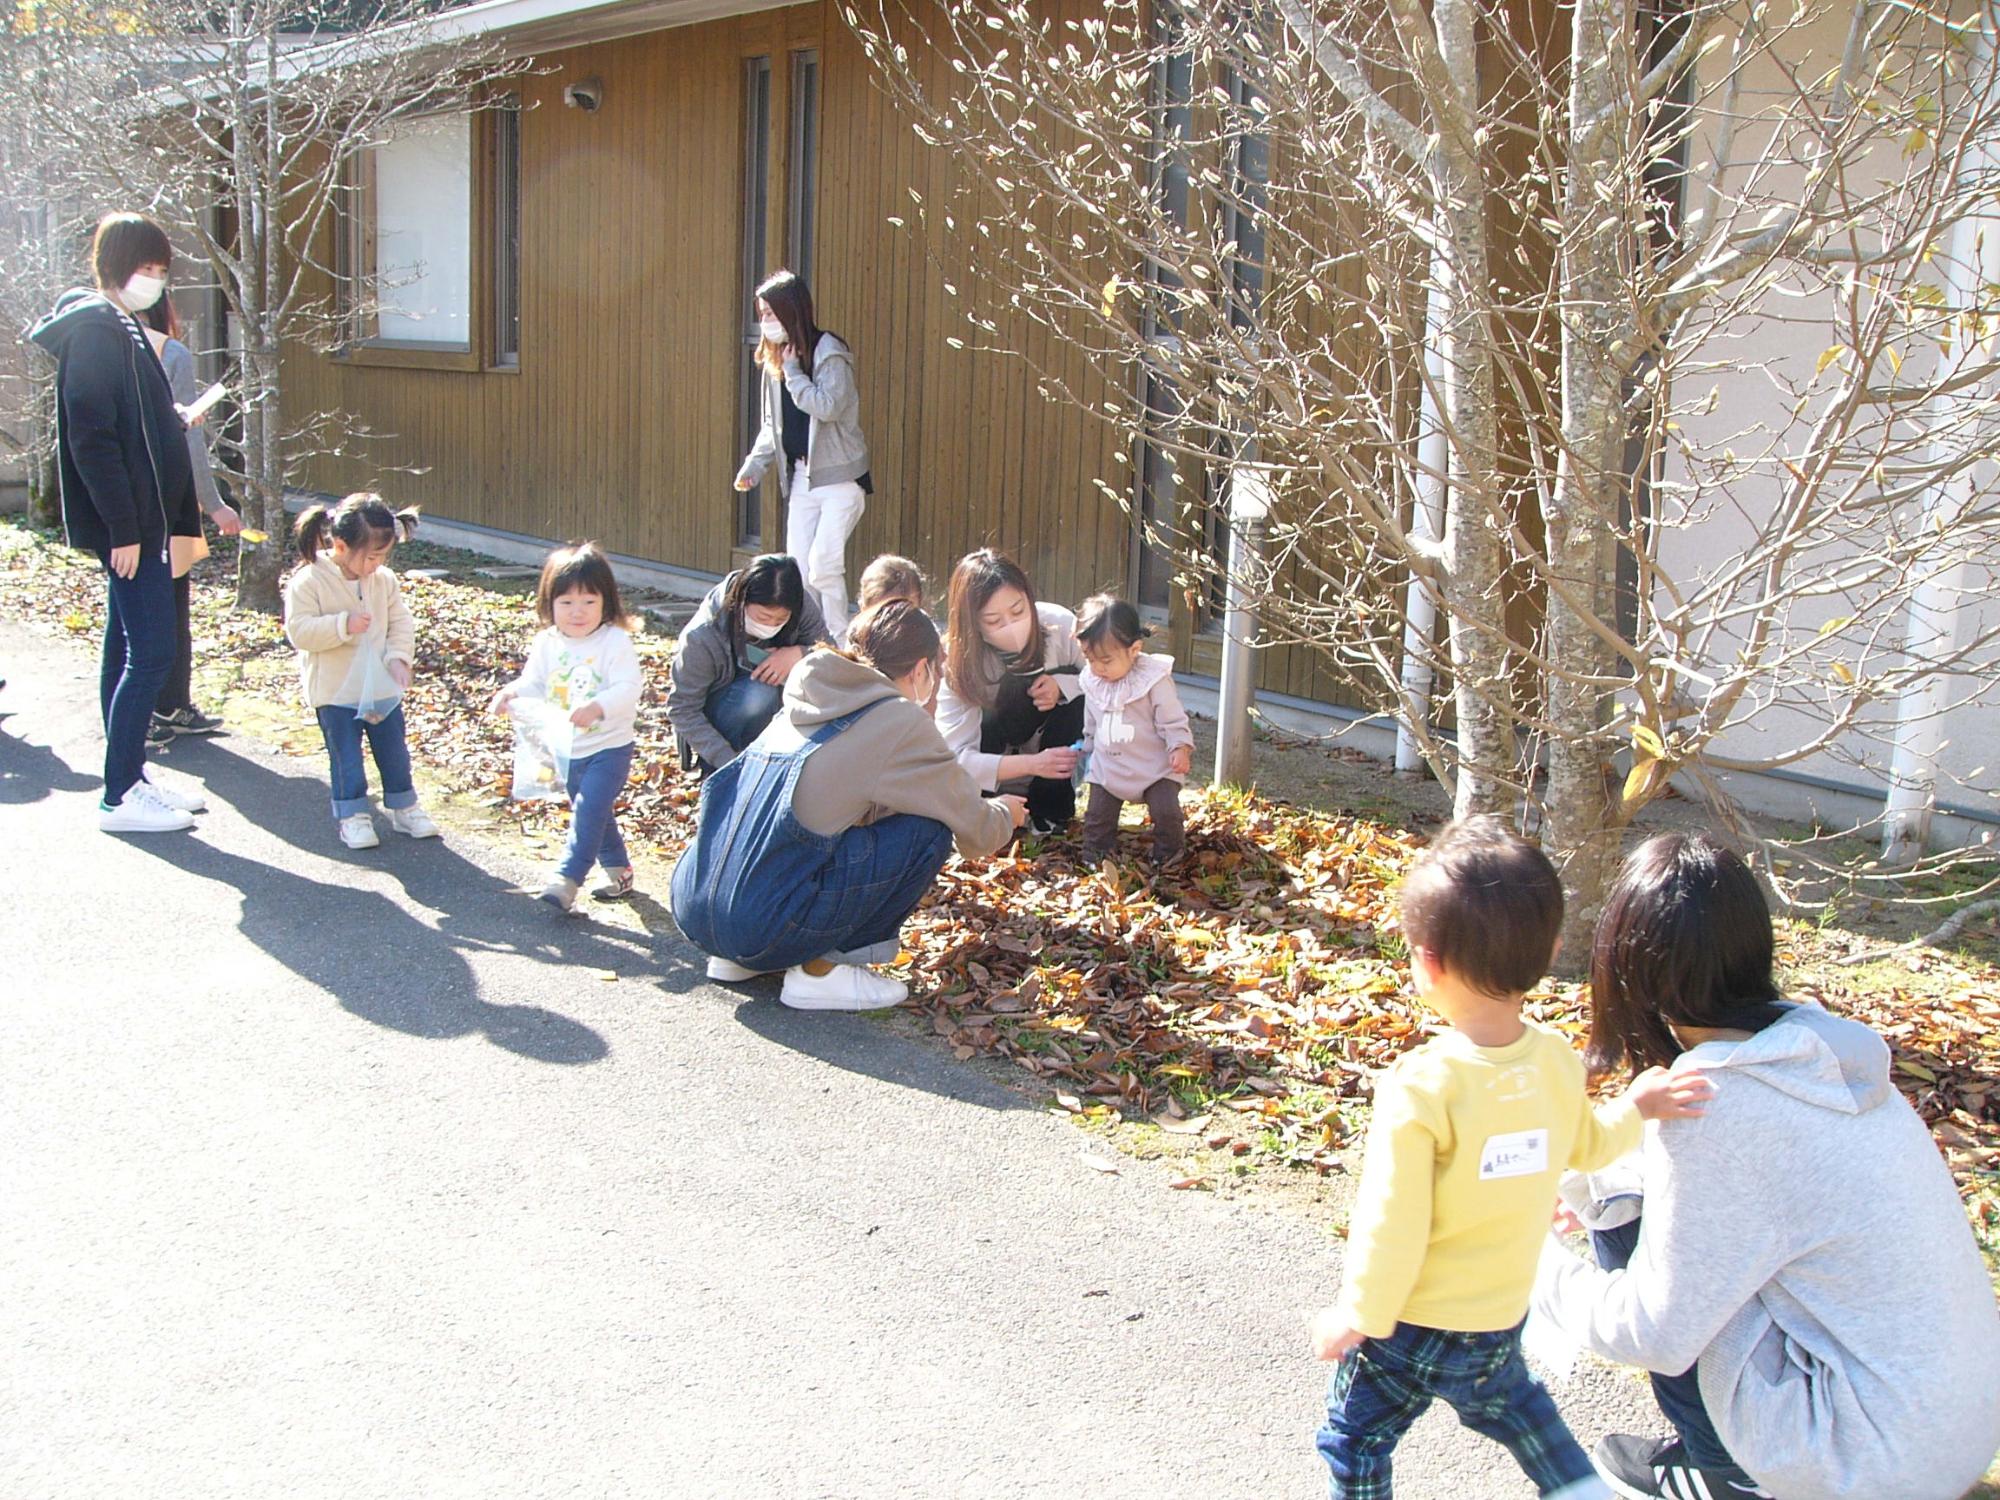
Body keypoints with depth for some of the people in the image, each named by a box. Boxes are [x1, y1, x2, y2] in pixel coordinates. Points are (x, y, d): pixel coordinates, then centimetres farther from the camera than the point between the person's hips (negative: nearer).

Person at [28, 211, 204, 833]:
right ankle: (120, 797, -2)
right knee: (151, 653, -8)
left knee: (128, 652, 14)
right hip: (128, 525, -10)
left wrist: (172, 521, 18)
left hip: (141, 523, 10)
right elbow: (91, 439, -21)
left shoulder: (123, 329, 15)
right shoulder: (95, 331, -14)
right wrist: (123, 528, -22)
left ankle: (132, 778, 22)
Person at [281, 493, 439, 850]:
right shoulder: (309, 580, -15)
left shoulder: (384, 580, 0)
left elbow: (401, 622, 5)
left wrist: (398, 656, -11)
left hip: (382, 688, 5)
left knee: (394, 750, 13)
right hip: (335, 691, -4)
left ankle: (403, 807, 28)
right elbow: (298, 630, -19)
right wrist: (344, 625, -29)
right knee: (346, 756, 2)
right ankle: (352, 815, 15)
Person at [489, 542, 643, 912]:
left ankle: (566, 878, -17)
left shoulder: (616, 642, -16)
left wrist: (597, 707, -41)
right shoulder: (547, 644, 0)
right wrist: (512, 693, -18)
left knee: (589, 810, -16)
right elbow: (534, 684, 4)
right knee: (592, 811, 18)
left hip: (610, 746, -7)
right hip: (567, 749, 7)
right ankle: (618, 870, 33)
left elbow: (628, 689, -25)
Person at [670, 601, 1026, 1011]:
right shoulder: (899, 721, -5)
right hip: (762, 928, -8)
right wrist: (1004, 813, 28)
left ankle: (738, 958, 19)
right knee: (927, 829, -1)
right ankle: (820, 971, 2)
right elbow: (976, 831, 3)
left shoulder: (801, 706, 16)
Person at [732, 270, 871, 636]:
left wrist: (792, 370, -16)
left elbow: (827, 406, -27)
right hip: (801, 478, 7)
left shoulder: (829, 354, -11)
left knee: (823, 565, -16)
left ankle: (838, 645, -6)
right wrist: (754, 465, 5)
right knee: (799, 569, 4)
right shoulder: (775, 362, 11)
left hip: (839, 476, -7)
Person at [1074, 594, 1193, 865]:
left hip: (1155, 765, -4)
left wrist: (1181, 748, -29)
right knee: (1097, 817, 3)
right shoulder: (1092, 682, -2)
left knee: (1166, 810, -13)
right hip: (1108, 767, 4)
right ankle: (1092, 860, 20)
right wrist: (1088, 749, 23)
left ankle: (1169, 853, 12)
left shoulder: (1154, 680, -19)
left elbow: (1173, 721, -15)